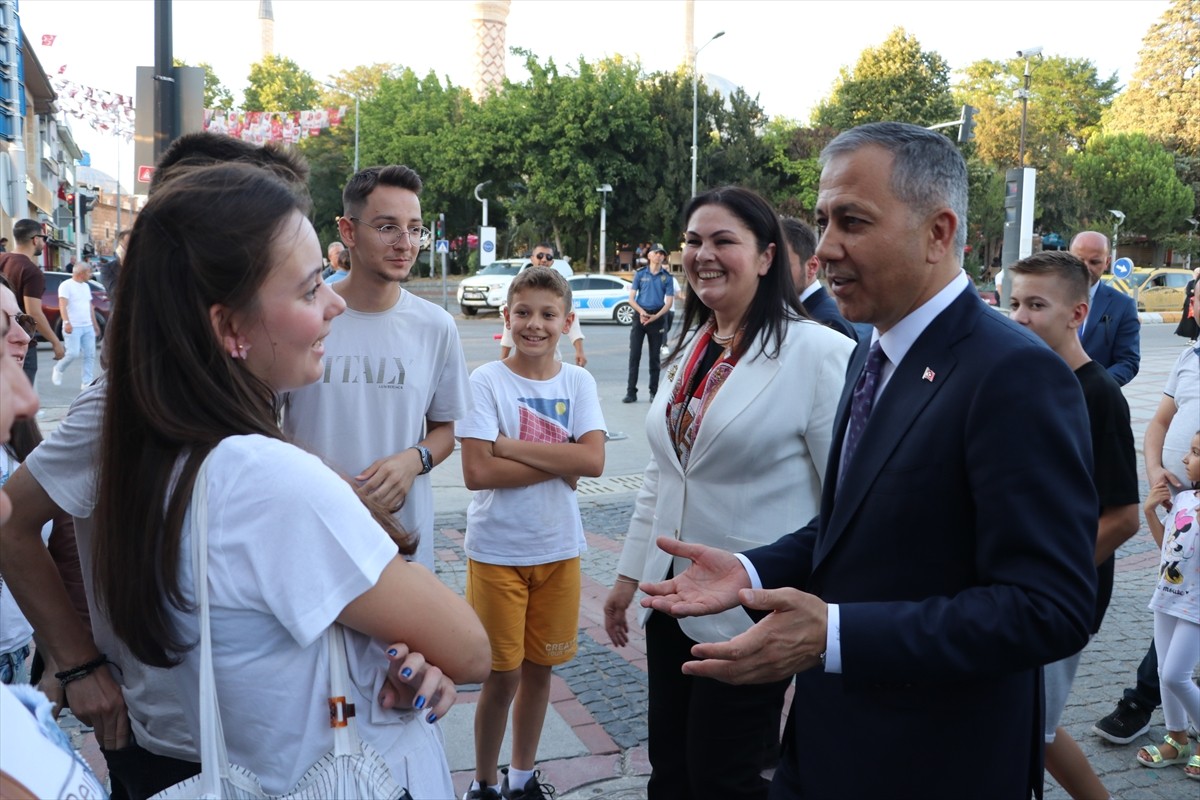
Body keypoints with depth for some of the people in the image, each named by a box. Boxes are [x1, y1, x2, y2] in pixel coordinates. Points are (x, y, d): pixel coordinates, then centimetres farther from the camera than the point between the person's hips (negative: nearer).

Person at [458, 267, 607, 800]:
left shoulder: (578, 382, -1)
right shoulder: (486, 382, -10)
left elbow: (593, 461, -14)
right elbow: (477, 472, -19)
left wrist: (511, 445, -18)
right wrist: (560, 465, -16)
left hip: (559, 549, 3)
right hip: (497, 550, -3)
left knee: (539, 668, 15)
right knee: (503, 675, 5)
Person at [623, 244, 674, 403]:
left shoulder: (667, 277, 4)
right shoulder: (640, 274, 5)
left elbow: (669, 302, 0)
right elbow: (631, 298, 3)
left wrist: (655, 317, -14)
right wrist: (642, 312, -14)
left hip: (658, 318, 0)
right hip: (640, 316, 0)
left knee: (655, 357, 5)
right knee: (634, 355, -4)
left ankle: (654, 392, 13)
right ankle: (631, 392, -3)